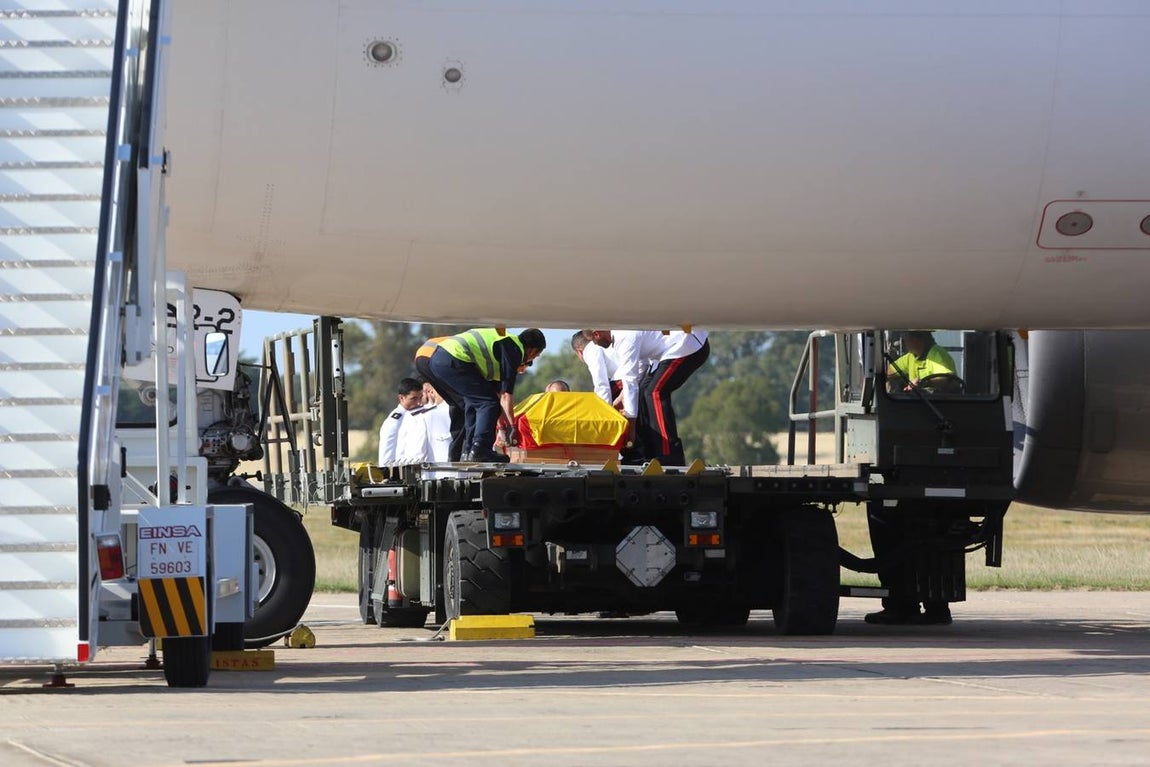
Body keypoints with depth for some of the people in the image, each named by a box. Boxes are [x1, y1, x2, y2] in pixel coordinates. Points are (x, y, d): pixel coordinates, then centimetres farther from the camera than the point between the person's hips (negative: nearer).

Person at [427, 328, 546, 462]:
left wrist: (501, 422, 38)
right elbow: (506, 394, 0)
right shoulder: (514, 350, 1)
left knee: (473, 402, 21)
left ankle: (468, 451, 16)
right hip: (453, 361, -10)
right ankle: (479, 450, -11)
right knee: (488, 402, -3)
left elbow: (497, 391, 35)